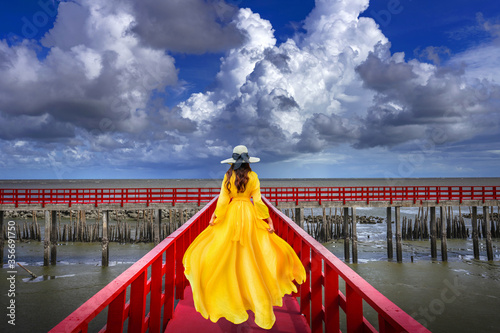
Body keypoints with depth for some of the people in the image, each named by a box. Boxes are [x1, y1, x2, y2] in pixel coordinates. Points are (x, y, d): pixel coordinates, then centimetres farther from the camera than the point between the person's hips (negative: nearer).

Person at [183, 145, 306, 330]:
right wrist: (268, 219, -5)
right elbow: (258, 200, -8)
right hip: (249, 215, 0)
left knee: (229, 253, 12)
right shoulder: (253, 176, -4)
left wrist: (214, 217, 6)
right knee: (253, 253, 8)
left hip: (231, 215, 1)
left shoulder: (228, 176, -1)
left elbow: (223, 199, -3)